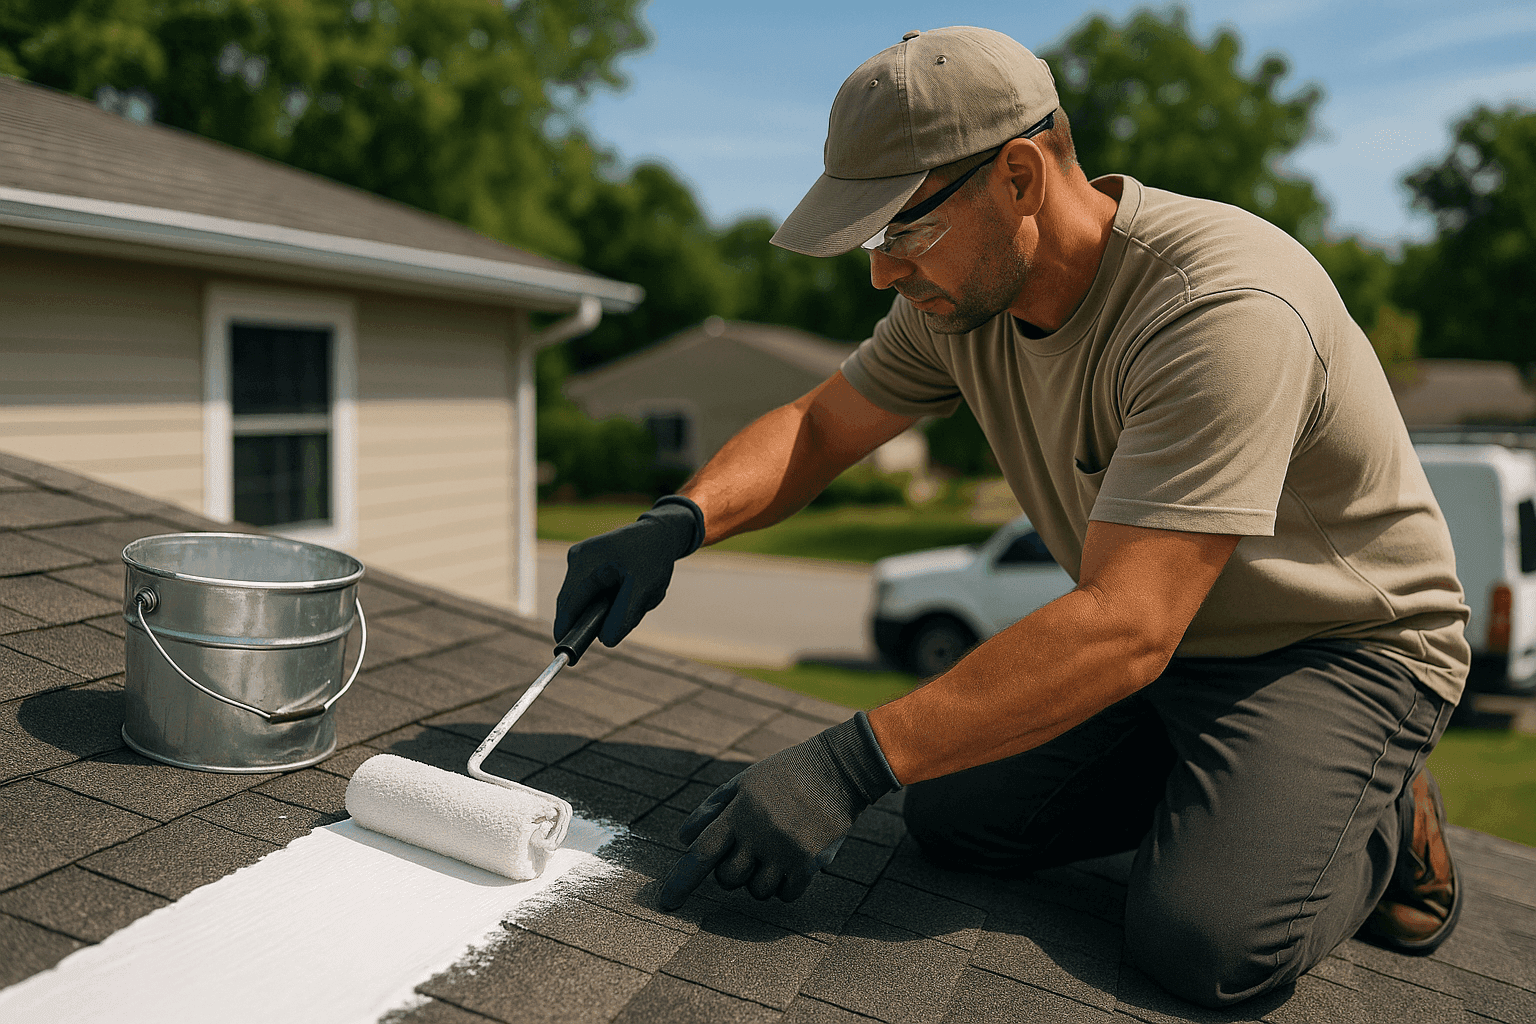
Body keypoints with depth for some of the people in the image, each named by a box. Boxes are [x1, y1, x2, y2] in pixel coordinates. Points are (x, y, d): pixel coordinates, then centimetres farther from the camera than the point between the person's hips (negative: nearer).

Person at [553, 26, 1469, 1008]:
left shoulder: (1219, 307, -34)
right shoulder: (961, 293, -8)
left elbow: (1124, 629, -39)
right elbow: (819, 424, 2)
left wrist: (848, 765, -42)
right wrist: (676, 522, -18)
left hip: (1342, 643, -7)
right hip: (1159, 635, 7)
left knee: (1205, 939, -25)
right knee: (952, 812, -4)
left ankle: (1382, 820, 6)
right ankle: (1204, 785, 16)